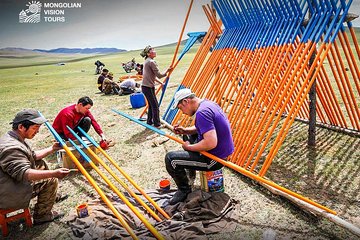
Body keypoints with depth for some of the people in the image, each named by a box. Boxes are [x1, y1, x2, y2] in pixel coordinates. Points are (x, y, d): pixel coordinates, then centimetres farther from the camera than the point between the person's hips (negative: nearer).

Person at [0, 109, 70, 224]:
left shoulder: (12, 138, 5)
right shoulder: (11, 148, -30)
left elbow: (32, 156, 16)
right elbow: (24, 173, -38)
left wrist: (51, 149, 10)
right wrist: (54, 173, -44)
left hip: (12, 180, 11)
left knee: (41, 164, 15)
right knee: (51, 181, -12)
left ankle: (52, 196, 25)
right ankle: (41, 216, 4)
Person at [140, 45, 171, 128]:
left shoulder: (147, 61, 16)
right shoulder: (151, 62, -15)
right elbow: (159, 75, -16)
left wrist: (160, 83, 22)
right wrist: (167, 71, -3)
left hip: (145, 86, 10)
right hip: (148, 87, -10)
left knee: (151, 105, 18)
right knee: (155, 105, -2)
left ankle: (149, 122, 27)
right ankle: (157, 124, 6)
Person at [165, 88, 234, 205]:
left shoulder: (202, 112, -26)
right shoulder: (207, 103, 5)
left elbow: (211, 143, -34)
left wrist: (189, 147, -17)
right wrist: (185, 130, 8)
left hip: (215, 158, -10)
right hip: (222, 150, 10)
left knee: (170, 158, -11)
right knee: (188, 136, 29)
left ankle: (184, 190, 11)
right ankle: (191, 171, 38)